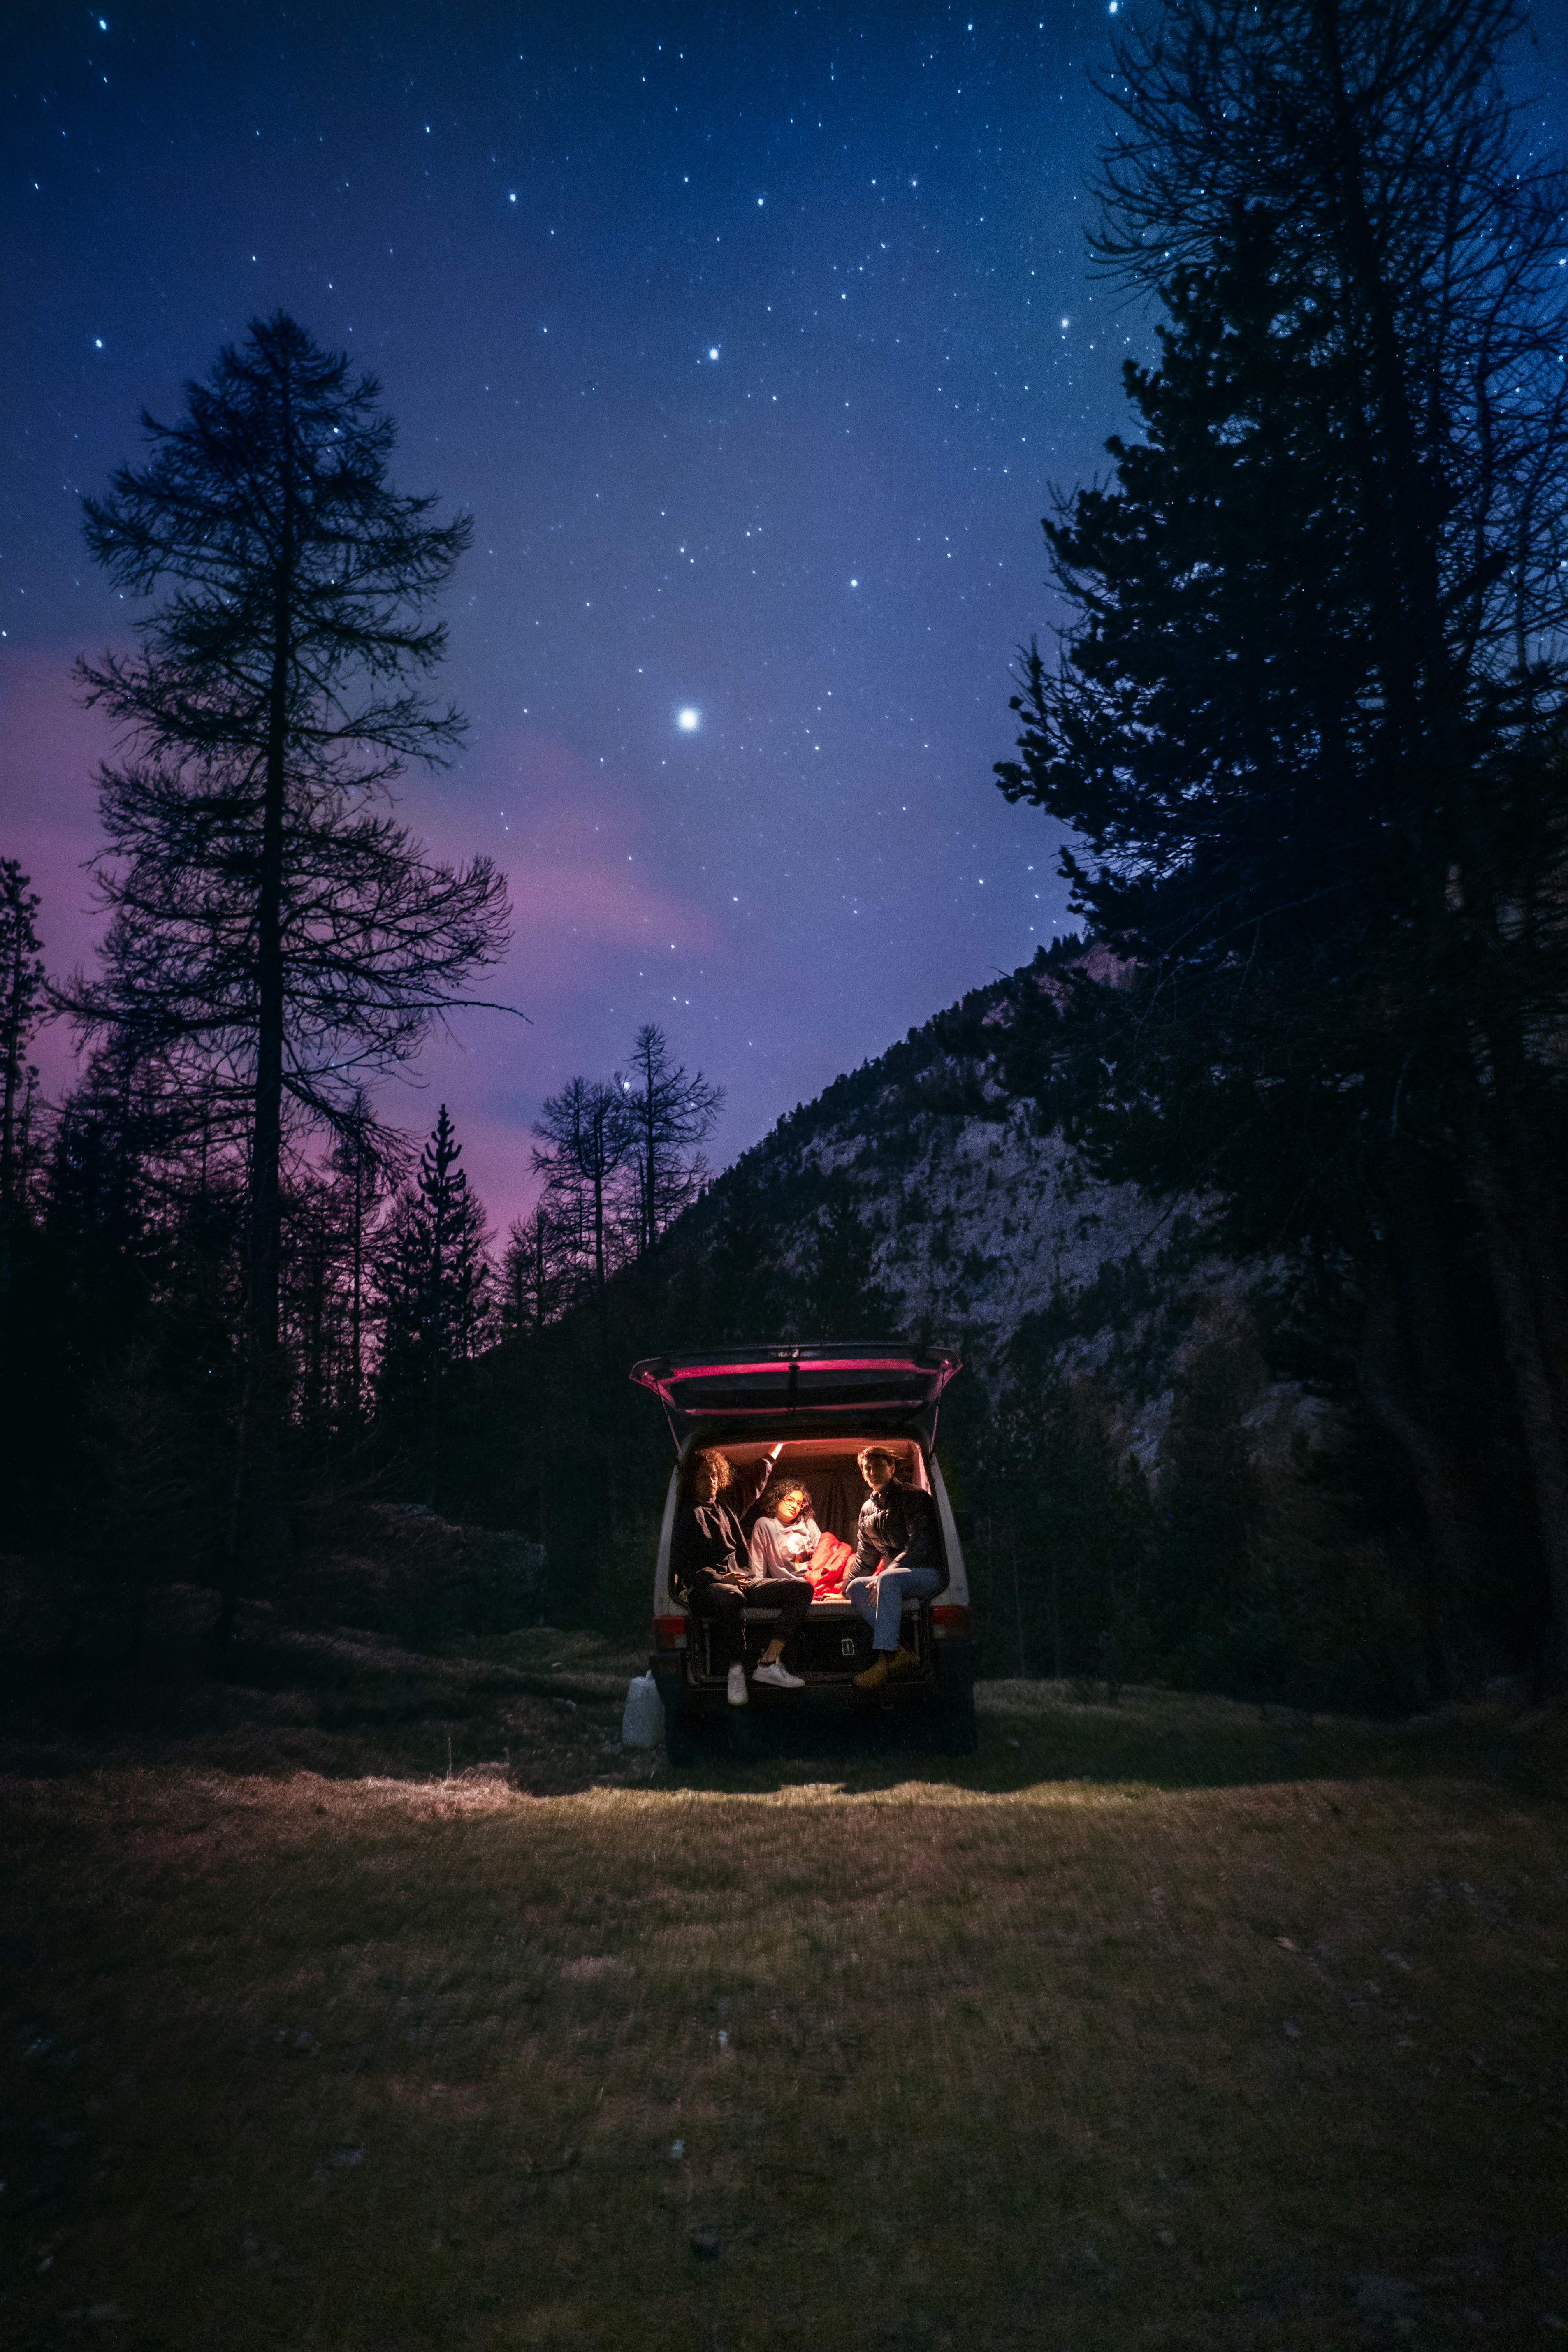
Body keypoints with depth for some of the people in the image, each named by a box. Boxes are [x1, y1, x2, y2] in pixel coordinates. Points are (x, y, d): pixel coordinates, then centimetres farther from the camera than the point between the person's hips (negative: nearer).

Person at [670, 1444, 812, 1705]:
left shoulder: (727, 1504, 20)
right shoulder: (686, 1515, 2)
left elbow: (754, 1482, 37)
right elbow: (683, 1566, -7)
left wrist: (776, 1449, 45)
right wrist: (721, 1579, -20)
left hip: (743, 1581, 7)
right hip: (704, 1588, -7)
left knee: (801, 1588, -12)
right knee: (730, 1597, -43)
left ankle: (769, 1663, -20)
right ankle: (736, 1673, -29)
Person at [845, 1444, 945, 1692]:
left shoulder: (913, 1496, -5)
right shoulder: (868, 1509, 17)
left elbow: (920, 1544, -17)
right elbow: (865, 1558, 27)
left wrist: (883, 1577, -22)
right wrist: (846, 1587, 19)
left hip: (929, 1573, -7)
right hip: (897, 1577, 7)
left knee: (888, 1580, -36)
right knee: (855, 1589, -18)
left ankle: (883, 1662, -44)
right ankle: (901, 1653, -32)